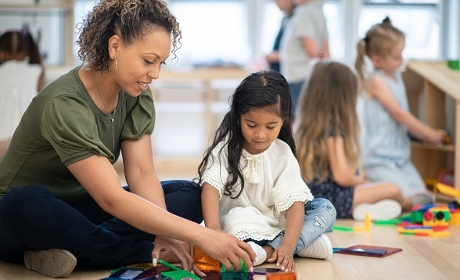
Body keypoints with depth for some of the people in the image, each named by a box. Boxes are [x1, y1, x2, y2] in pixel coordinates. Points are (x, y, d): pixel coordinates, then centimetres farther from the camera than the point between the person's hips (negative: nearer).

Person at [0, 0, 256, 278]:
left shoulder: (136, 94, -6)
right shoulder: (64, 105, -29)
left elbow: (142, 173, -10)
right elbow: (113, 200, -34)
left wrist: (166, 232, -28)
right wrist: (200, 235, -38)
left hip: (82, 208, 7)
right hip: (23, 215, -6)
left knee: (189, 195, -9)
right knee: (28, 203, -42)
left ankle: (75, 248, -22)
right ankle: (159, 254, -26)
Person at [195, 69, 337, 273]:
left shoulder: (283, 154, -5)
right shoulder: (225, 148, -9)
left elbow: (294, 202, -14)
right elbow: (211, 187, -24)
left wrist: (287, 246, -31)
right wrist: (213, 228, -43)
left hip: (273, 224, 3)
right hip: (237, 226, -3)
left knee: (325, 209, -14)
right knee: (239, 217, -36)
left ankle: (269, 250, -28)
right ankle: (306, 241, -24)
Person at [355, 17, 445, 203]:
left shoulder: (396, 76, 11)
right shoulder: (376, 81, -14)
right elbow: (399, 114, -16)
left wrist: (423, 134, 6)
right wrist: (430, 134, -11)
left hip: (401, 157, 8)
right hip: (379, 161, -8)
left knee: (423, 196, -3)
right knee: (407, 198, -18)